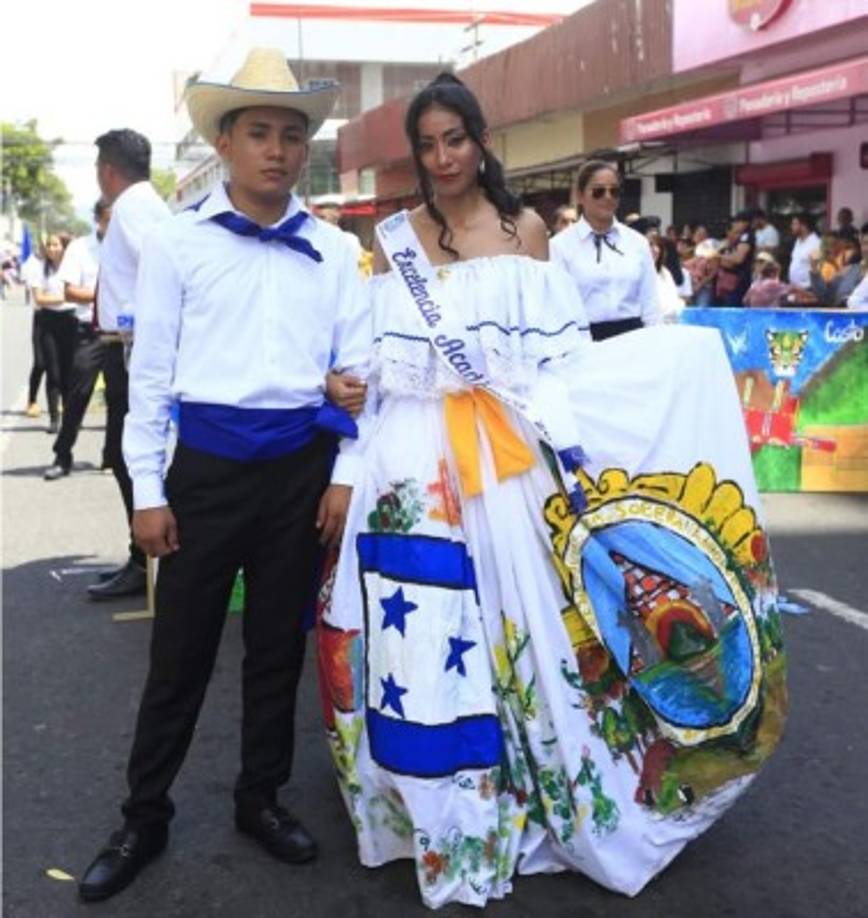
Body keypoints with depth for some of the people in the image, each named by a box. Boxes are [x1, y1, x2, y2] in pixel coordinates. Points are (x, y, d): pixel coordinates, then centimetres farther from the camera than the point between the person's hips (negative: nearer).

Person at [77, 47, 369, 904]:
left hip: (300, 466, 2)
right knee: (180, 648, 7)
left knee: (278, 644, 13)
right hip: (207, 463, -2)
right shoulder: (176, 241, -3)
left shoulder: (334, 249, 3)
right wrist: (148, 490, -3)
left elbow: (357, 368, 5)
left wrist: (345, 474, -1)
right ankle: (144, 816, 24)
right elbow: (150, 372, -1)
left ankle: (260, 799, 31)